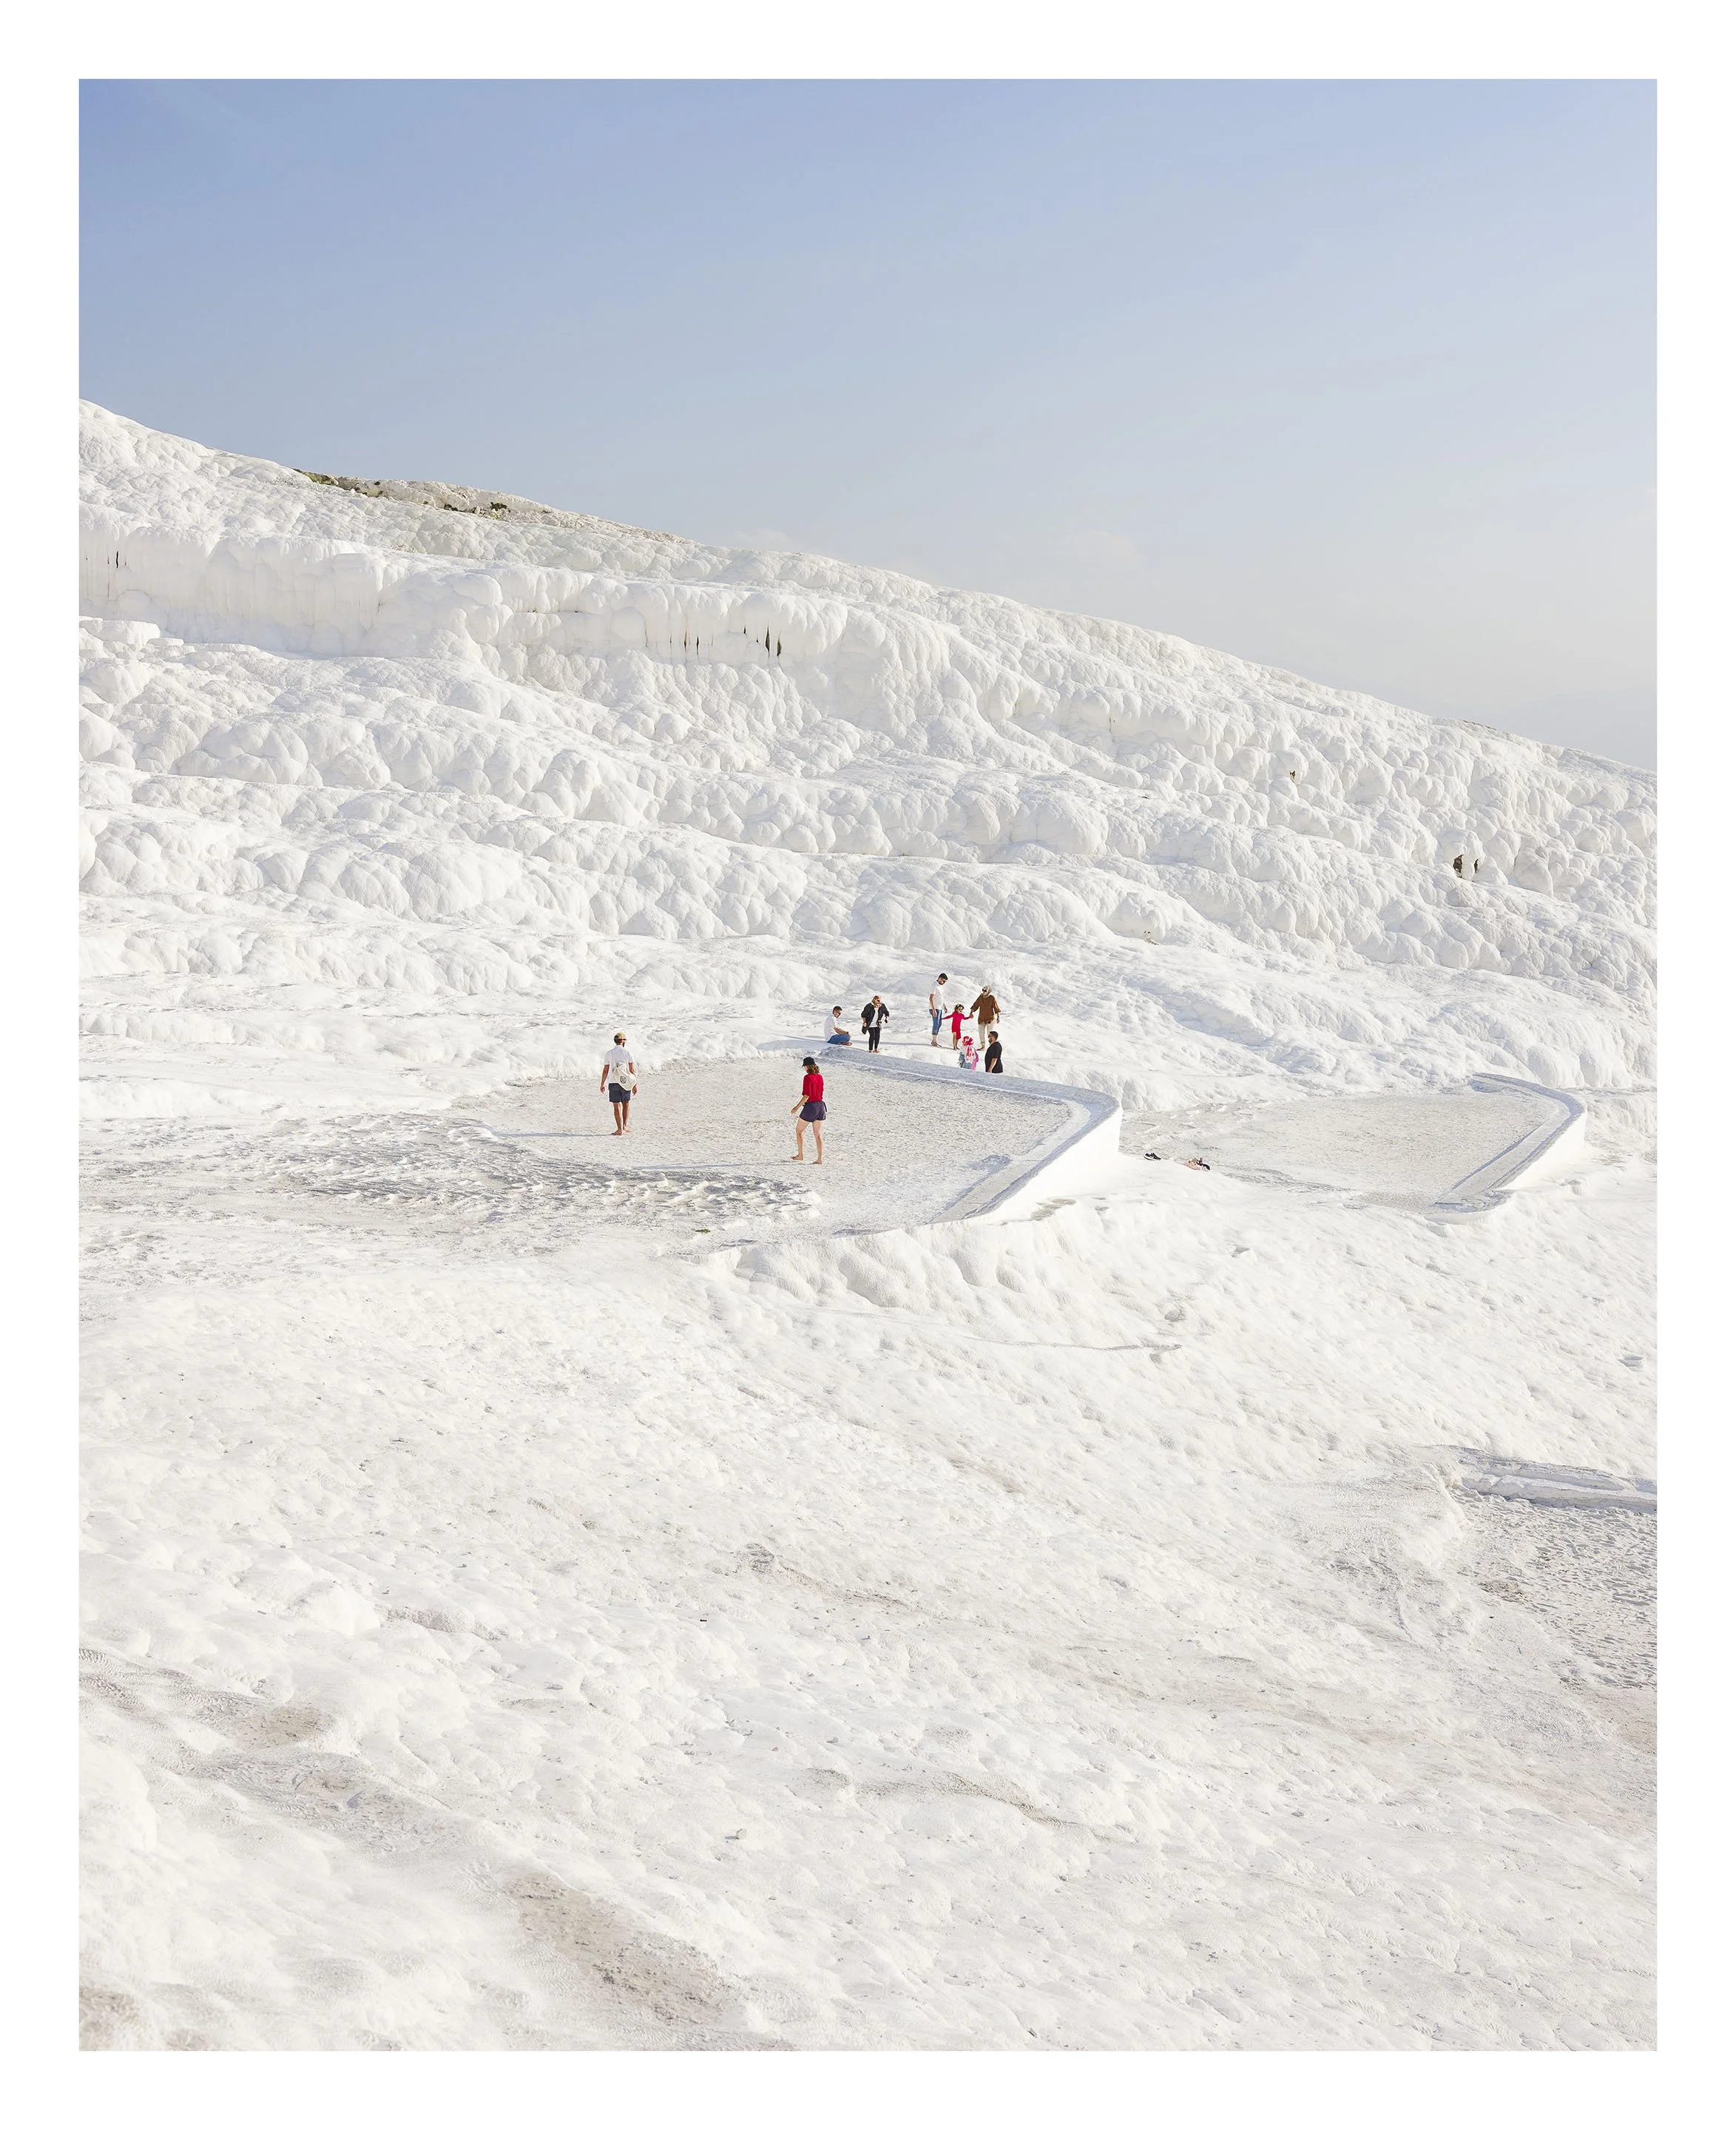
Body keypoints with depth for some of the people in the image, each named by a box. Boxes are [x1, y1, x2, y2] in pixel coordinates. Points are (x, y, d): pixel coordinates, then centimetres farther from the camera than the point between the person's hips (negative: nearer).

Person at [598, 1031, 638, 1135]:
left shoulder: (609, 1054, -1)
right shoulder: (628, 1053, -2)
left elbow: (605, 1071, -1)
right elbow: (632, 1070, -3)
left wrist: (602, 1084, 10)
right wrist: (635, 1085, 3)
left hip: (613, 1083, -1)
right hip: (626, 1083, 1)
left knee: (617, 1107, 1)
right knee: (625, 1104, 20)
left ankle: (620, 1130, -3)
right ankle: (625, 1126, 24)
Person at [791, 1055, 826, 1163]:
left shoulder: (808, 1077, -14)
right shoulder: (820, 1077, 7)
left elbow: (807, 1095, -19)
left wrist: (797, 1107, -14)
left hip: (810, 1106, -6)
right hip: (821, 1105, 6)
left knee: (799, 1131, 13)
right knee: (818, 1134, 8)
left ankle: (800, 1155, 17)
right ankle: (820, 1158, 3)